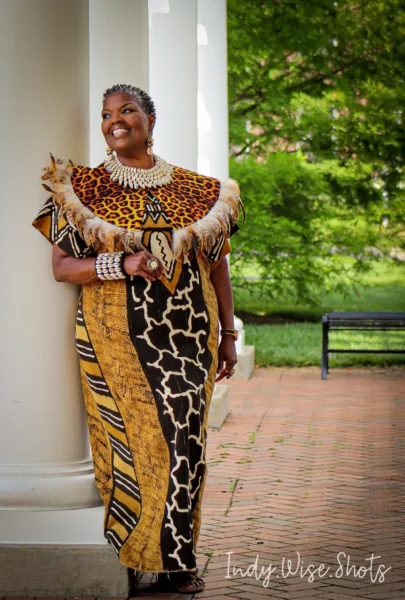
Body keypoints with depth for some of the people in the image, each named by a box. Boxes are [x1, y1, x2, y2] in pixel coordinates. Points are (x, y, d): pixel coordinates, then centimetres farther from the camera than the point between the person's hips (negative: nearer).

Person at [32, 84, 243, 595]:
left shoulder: (195, 190, 11)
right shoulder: (84, 188, 4)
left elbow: (217, 263, 14)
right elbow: (61, 266, -2)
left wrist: (227, 333, 11)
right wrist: (122, 265, -17)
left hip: (187, 333, 2)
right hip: (118, 336, -2)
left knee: (185, 439, -2)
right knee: (139, 438, -4)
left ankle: (177, 558, 9)